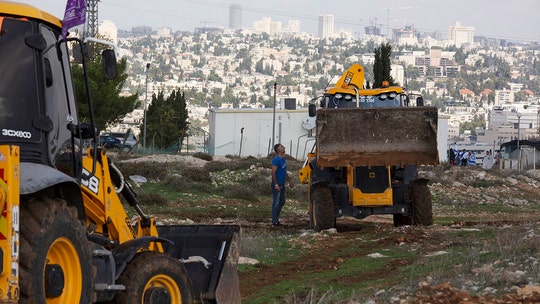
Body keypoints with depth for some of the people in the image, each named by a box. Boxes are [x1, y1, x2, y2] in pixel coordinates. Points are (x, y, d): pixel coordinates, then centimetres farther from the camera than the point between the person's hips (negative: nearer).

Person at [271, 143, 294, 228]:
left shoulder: (283, 159, 13)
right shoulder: (276, 159, -16)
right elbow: (273, 172, -19)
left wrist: (289, 181, 22)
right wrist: (276, 185, -23)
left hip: (282, 185, 9)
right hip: (277, 185, -9)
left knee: (282, 202, 14)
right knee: (276, 203, -5)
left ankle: (276, 219, 23)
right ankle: (274, 222, -1)